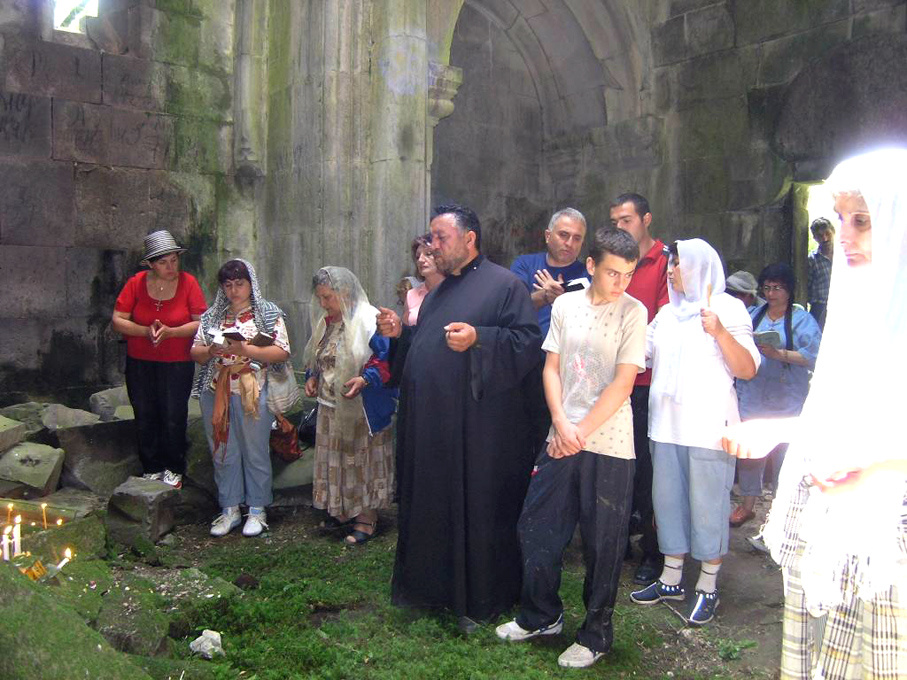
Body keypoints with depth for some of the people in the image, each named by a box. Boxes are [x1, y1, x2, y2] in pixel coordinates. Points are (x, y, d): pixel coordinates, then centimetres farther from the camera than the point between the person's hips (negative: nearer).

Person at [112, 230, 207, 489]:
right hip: (140, 363, 2)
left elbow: (202, 323, -8)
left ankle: (174, 470, 19)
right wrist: (146, 331, -18)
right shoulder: (136, 283, -3)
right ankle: (151, 468, 24)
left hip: (178, 363, -2)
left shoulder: (188, 283, -7)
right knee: (144, 418, 8)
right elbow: (117, 320, -3)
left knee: (173, 418, 1)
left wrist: (170, 332, -20)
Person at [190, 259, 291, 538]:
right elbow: (195, 352, 12)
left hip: (252, 393, -4)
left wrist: (247, 350, -19)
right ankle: (230, 509, 22)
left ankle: (257, 510, 17)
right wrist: (210, 351, -10)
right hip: (216, 393, 4)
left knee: (255, 453, 3)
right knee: (223, 452, 10)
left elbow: (282, 352, -8)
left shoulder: (268, 314, 1)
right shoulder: (212, 316, 14)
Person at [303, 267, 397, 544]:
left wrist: (365, 379, -29)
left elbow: (389, 360, -18)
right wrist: (312, 377, 2)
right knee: (335, 459, 15)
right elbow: (317, 359, 20)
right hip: (331, 407, 8)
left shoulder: (369, 321, -16)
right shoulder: (325, 322, 9)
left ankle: (366, 519, 14)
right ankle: (343, 510, 30)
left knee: (363, 460, 3)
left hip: (362, 409, -7)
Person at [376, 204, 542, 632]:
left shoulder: (503, 284, -6)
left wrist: (477, 338, -26)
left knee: (479, 511, 2)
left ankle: (480, 601, 17)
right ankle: (434, 587, 32)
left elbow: (528, 341, -16)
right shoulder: (439, 292, 19)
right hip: (430, 427, 8)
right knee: (432, 508, 15)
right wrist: (399, 334, 9)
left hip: (478, 428, -8)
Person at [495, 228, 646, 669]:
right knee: (536, 527, 11)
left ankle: (596, 634, 25)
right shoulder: (565, 305, 5)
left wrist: (581, 433, -12)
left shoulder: (632, 312, -6)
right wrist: (562, 425, -7)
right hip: (561, 438, 4)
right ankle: (542, 616, 32)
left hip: (608, 446, -4)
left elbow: (622, 384, -11)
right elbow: (552, 369, 6)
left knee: (602, 544, 6)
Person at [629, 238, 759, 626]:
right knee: (668, 500, 11)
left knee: (707, 505, 1)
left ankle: (708, 587, 15)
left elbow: (748, 370, -9)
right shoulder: (667, 313, 16)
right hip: (666, 423, 6)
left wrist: (721, 333, -21)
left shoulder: (727, 308, -2)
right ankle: (671, 579, 24)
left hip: (709, 427, -6)